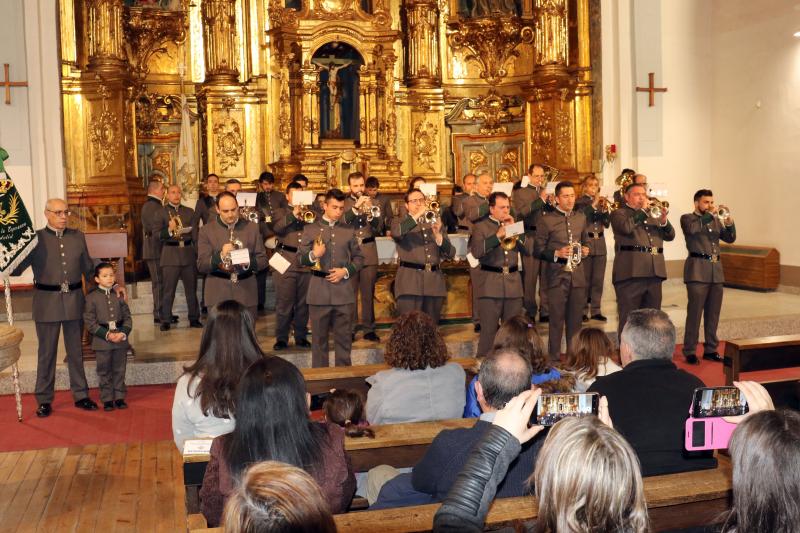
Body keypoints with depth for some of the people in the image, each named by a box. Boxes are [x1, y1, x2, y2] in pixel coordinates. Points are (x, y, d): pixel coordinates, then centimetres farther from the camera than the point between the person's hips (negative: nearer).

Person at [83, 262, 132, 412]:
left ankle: (119, 397, 21)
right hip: (102, 341, -2)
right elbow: (90, 322, -7)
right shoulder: (91, 297, -4)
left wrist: (124, 333, -11)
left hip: (121, 339, 3)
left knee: (119, 370, 10)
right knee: (105, 372, 6)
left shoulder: (119, 295, 5)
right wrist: (107, 335, -16)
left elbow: (127, 317, 6)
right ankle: (107, 399, 16)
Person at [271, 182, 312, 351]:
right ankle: (281, 338, 5)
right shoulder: (281, 212, 12)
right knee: (284, 303, -2)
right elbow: (277, 228, -9)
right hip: (286, 263, -2)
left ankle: (301, 336, 16)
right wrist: (293, 214, -17)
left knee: (303, 303, 7)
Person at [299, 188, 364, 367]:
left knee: (344, 337, 4)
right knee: (319, 338, 5)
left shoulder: (348, 231, 12)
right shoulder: (310, 229, 6)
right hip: (319, 291, -1)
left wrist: (346, 271, -6)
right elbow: (300, 258, 3)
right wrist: (313, 255, -19)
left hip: (344, 290, 1)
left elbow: (358, 257, 12)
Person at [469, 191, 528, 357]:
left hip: (513, 283, 5)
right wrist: (498, 236, -16)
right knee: (488, 330, -4)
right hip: (490, 284, -4)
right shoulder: (480, 227, 2)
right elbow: (476, 252, -14)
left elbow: (527, 249, 6)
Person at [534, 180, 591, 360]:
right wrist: (557, 254, -19)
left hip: (578, 275, 5)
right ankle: (554, 358, 10)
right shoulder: (546, 220, -5)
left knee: (575, 320, 10)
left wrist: (585, 250, 3)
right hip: (557, 276, -5)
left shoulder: (580, 217, 12)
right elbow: (538, 250, -5)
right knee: (557, 320, 0)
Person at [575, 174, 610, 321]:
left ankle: (596, 310, 11)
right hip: (585, 243, -4)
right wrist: (593, 205, -21)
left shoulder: (601, 202, 13)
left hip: (600, 243, 5)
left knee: (598, 280, 5)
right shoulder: (580, 202, 0)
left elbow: (607, 223, 6)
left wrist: (605, 209, -10)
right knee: (584, 279, -2)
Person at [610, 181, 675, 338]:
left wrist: (664, 221, -5)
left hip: (654, 272, 6)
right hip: (631, 272, -6)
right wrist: (642, 211, -7)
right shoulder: (619, 213, 5)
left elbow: (670, 236, 14)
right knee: (628, 319, -4)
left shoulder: (652, 215, 22)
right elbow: (626, 227, -16)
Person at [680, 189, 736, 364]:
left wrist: (729, 222, -7)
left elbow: (730, 238, 10)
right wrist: (710, 214, -16)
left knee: (713, 313, 8)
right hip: (697, 269, -6)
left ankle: (710, 349, 17)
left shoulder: (716, 220, 20)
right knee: (694, 312, -7)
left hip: (716, 269, 6)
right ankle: (689, 351, -2)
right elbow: (692, 229, -19)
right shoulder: (687, 218, 3)